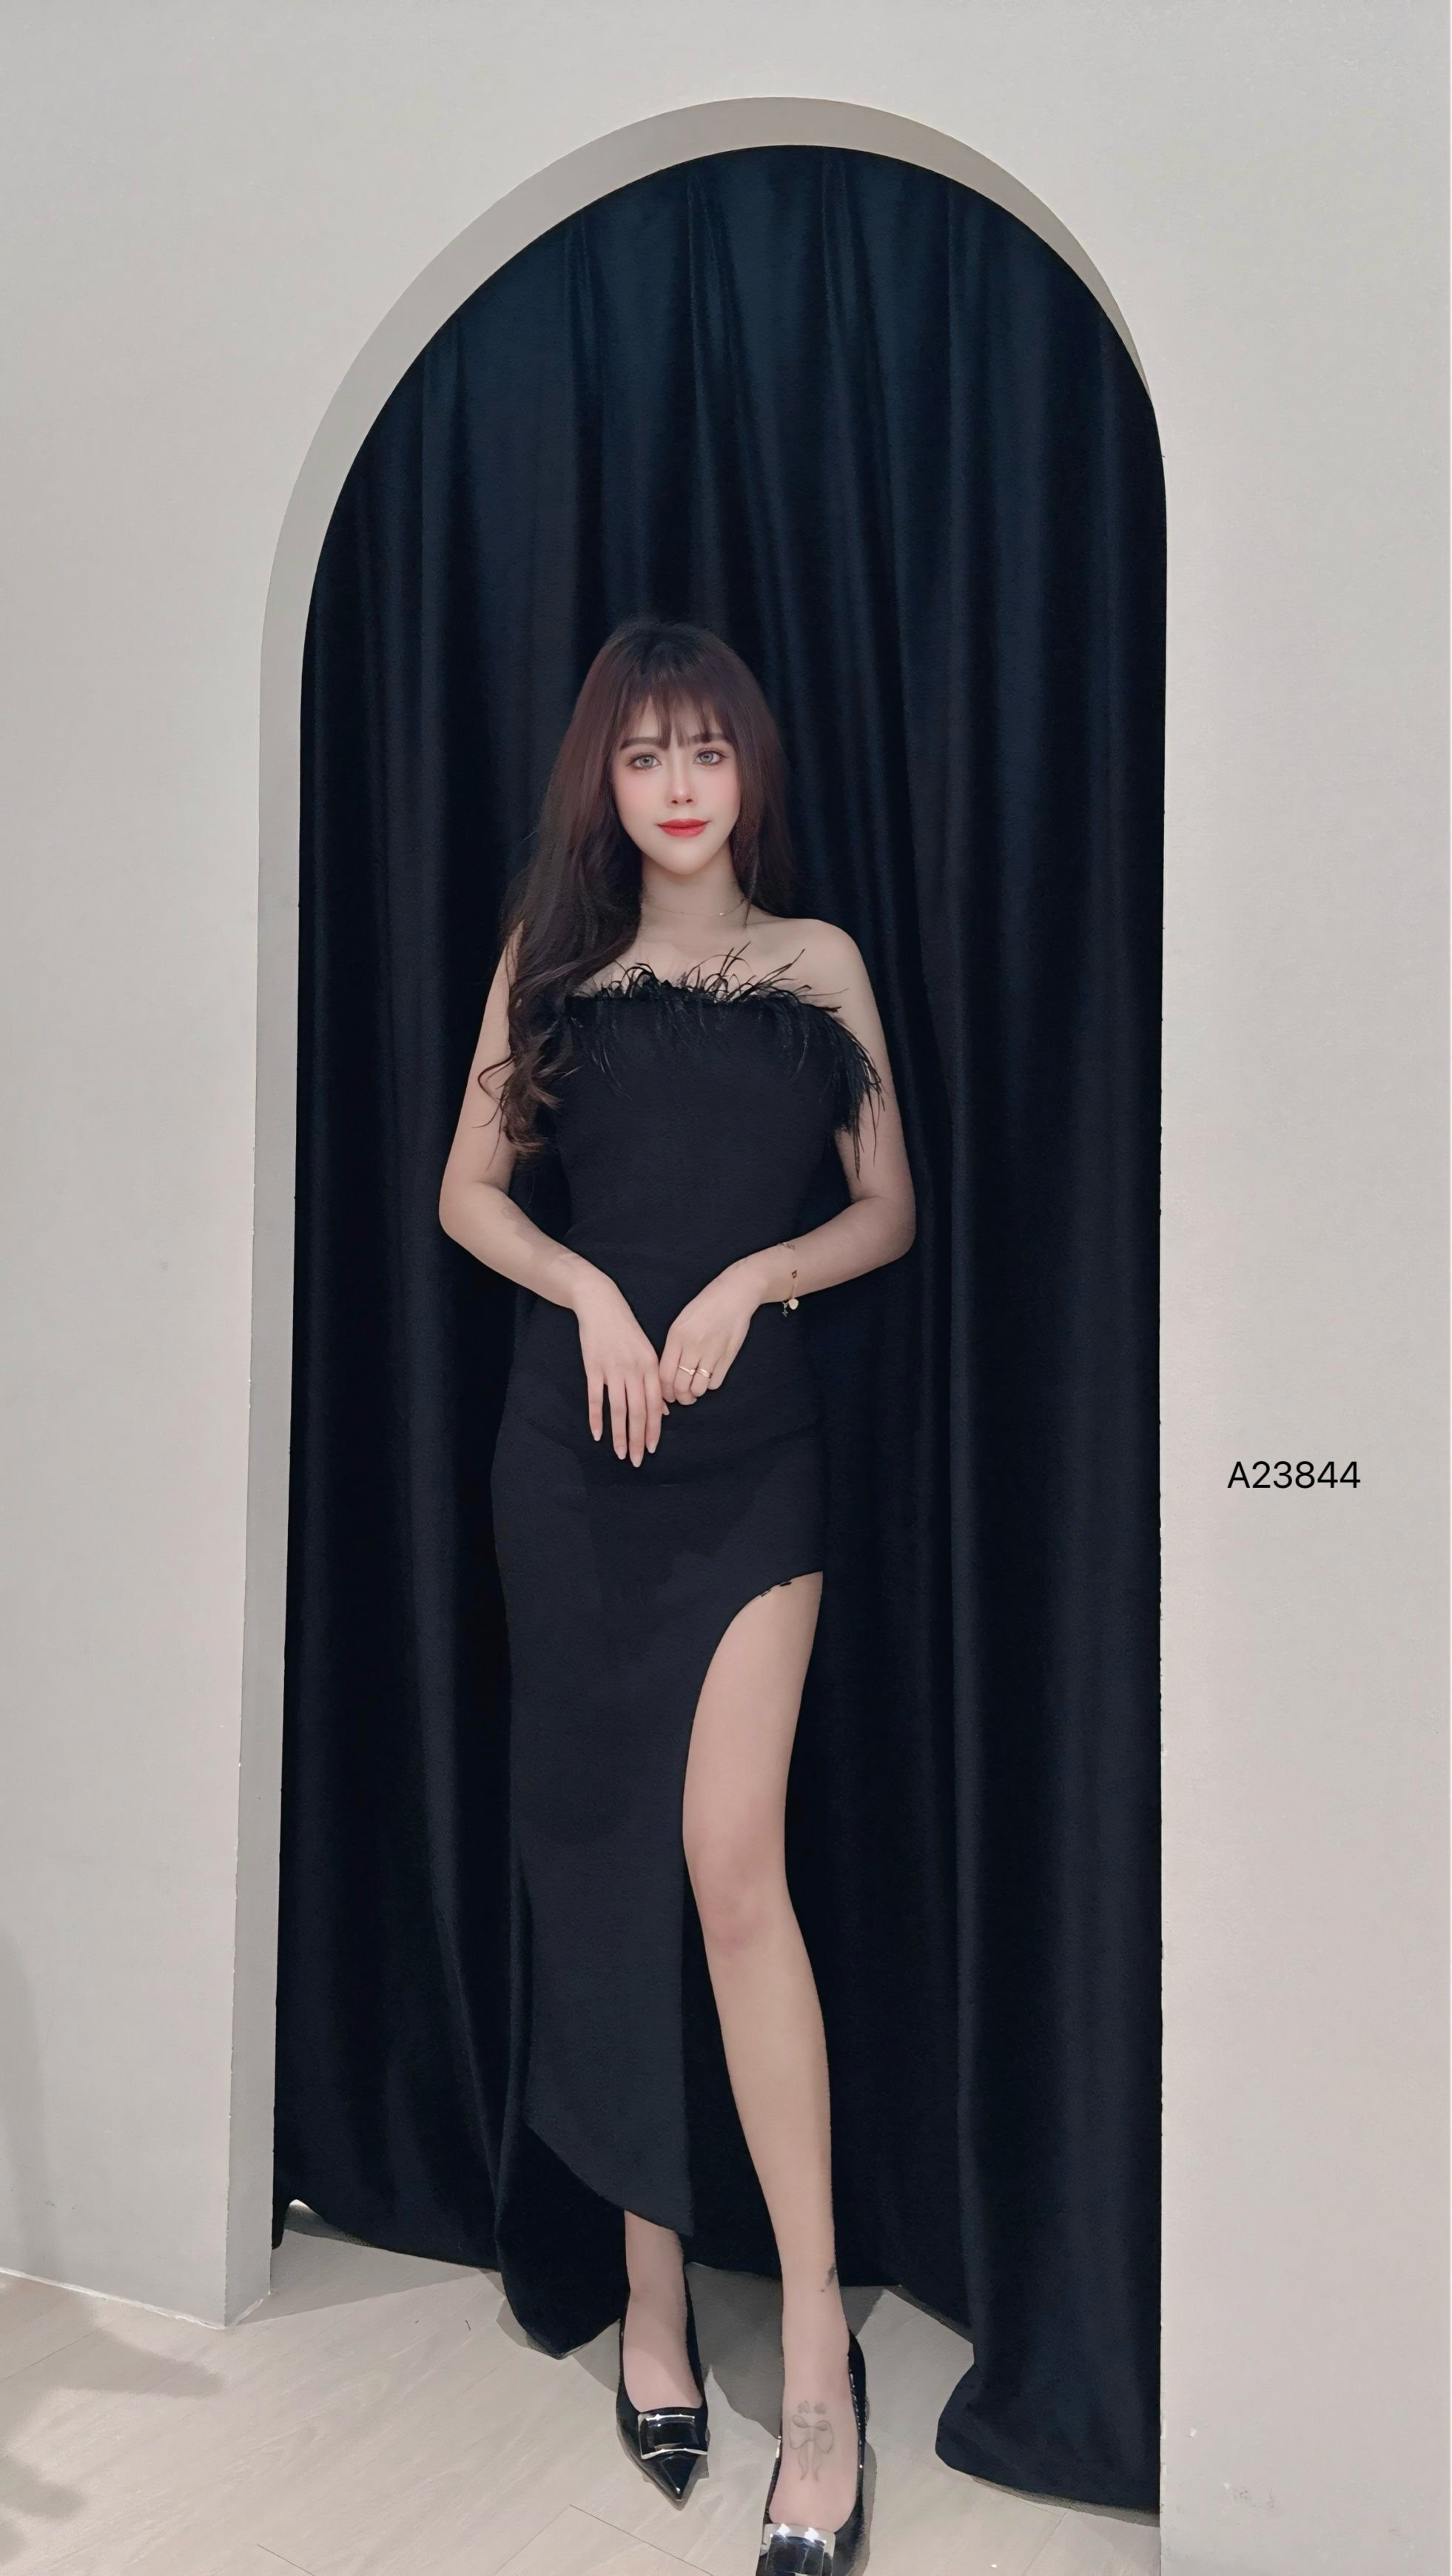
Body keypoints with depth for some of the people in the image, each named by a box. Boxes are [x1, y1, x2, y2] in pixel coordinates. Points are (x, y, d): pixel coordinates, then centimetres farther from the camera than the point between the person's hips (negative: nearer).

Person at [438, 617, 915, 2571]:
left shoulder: (822, 961, 9)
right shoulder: (553, 958, 11)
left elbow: (890, 1207, 9)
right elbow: (469, 1192, 10)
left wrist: (754, 1278, -9)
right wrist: (592, 1292, -7)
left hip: (755, 1435, -2)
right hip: (575, 1437, 2)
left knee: (731, 1853, -13)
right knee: (600, 1845, 6)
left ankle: (818, 2352, -3)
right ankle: (653, 2284, 23)